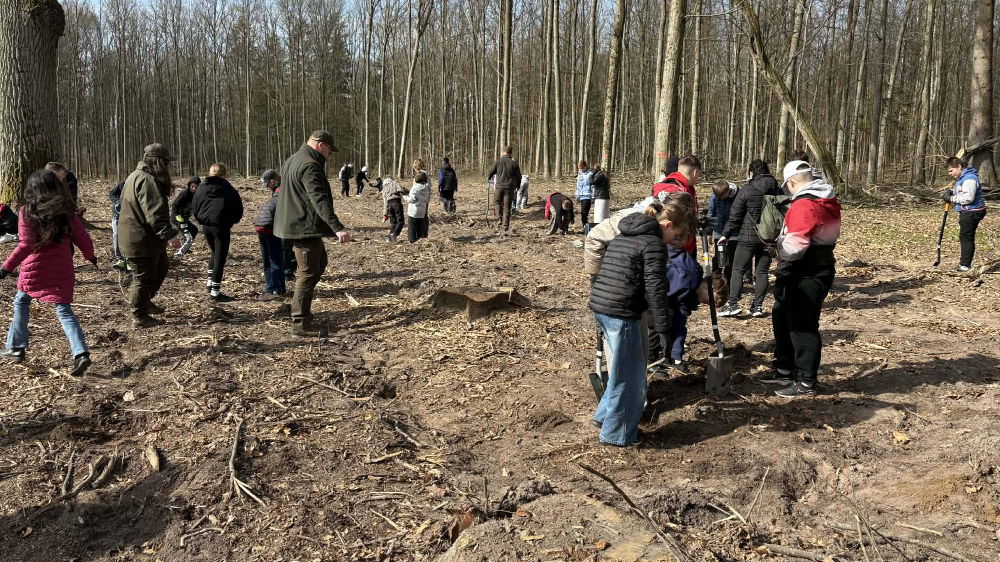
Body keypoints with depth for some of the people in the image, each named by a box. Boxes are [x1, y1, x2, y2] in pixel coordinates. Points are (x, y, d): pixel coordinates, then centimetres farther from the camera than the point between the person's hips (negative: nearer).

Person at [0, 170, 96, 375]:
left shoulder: (27, 211, -8)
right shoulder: (67, 211, 2)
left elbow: (26, 245, -16)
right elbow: (83, 239, 5)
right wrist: (91, 257, 23)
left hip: (35, 268, -2)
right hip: (62, 269, 2)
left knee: (21, 303, 22)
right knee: (64, 310, 1)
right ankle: (81, 353, -16)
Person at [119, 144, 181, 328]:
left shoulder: (138, 176, 15)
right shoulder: (147, 180, -22)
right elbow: (154, 213, -30)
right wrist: (169, 234, -33)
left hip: (148, 238, 11)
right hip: (140, 240, -11)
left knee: (160, 268, 23)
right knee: (144, 278, -1)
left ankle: (145, 301, 37)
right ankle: (140, 317, 9)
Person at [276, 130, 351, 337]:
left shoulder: (293, 160, 15)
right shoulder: (310, 166, -19)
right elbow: (320, 200, -30)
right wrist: (337, 227, -37)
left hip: (294, 224, 11)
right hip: (305, 227, -11)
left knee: (319, 263, 23)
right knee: (308, 273, -6)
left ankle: (300, 306, 27)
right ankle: (300, 324, -2)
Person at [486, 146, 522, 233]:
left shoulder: (498, 162, -1)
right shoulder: (514, 163, -1)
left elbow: (490, 173, 6)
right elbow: (518, 177, 4)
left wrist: (488, 179, 29)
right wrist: (517, 185, 23)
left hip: (499, 186, 0)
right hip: (510, 187, 0)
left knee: (497, 203, 21)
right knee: (507, 207, 4)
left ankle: (501, 220, 7)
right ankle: (505, 226, 5)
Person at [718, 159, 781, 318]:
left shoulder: (747, 190, -8)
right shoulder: (777, 190, 7)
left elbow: (735, 215, -7)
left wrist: (726, 234, 3)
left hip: (748, 237, -4)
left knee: (738, 270, 2)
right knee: (762, 272, 9)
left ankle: (733, 304, -5)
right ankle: (758, 306, 8)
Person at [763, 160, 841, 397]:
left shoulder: (804, 205, -20)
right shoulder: (827, 201, 12)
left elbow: (794, 245, -26)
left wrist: (782, 270, -13)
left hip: (806, 277, -10)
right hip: (818, 268, 10)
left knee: (802, 326, -2)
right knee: (783, 318, 19)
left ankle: (805, 382, 8)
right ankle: (784, 370, 30)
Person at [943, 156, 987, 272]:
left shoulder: (969, 179, -19)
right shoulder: (961, 178, 15)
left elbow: (968, 197, -26)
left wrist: (952, 199, -17)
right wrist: (951, 192, 6)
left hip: (972, 213, -11)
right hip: (966, 212, 11)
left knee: (966, 238, -8)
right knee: (964, 237, 17)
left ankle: (965, 265, -5)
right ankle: (964, 262, 26)